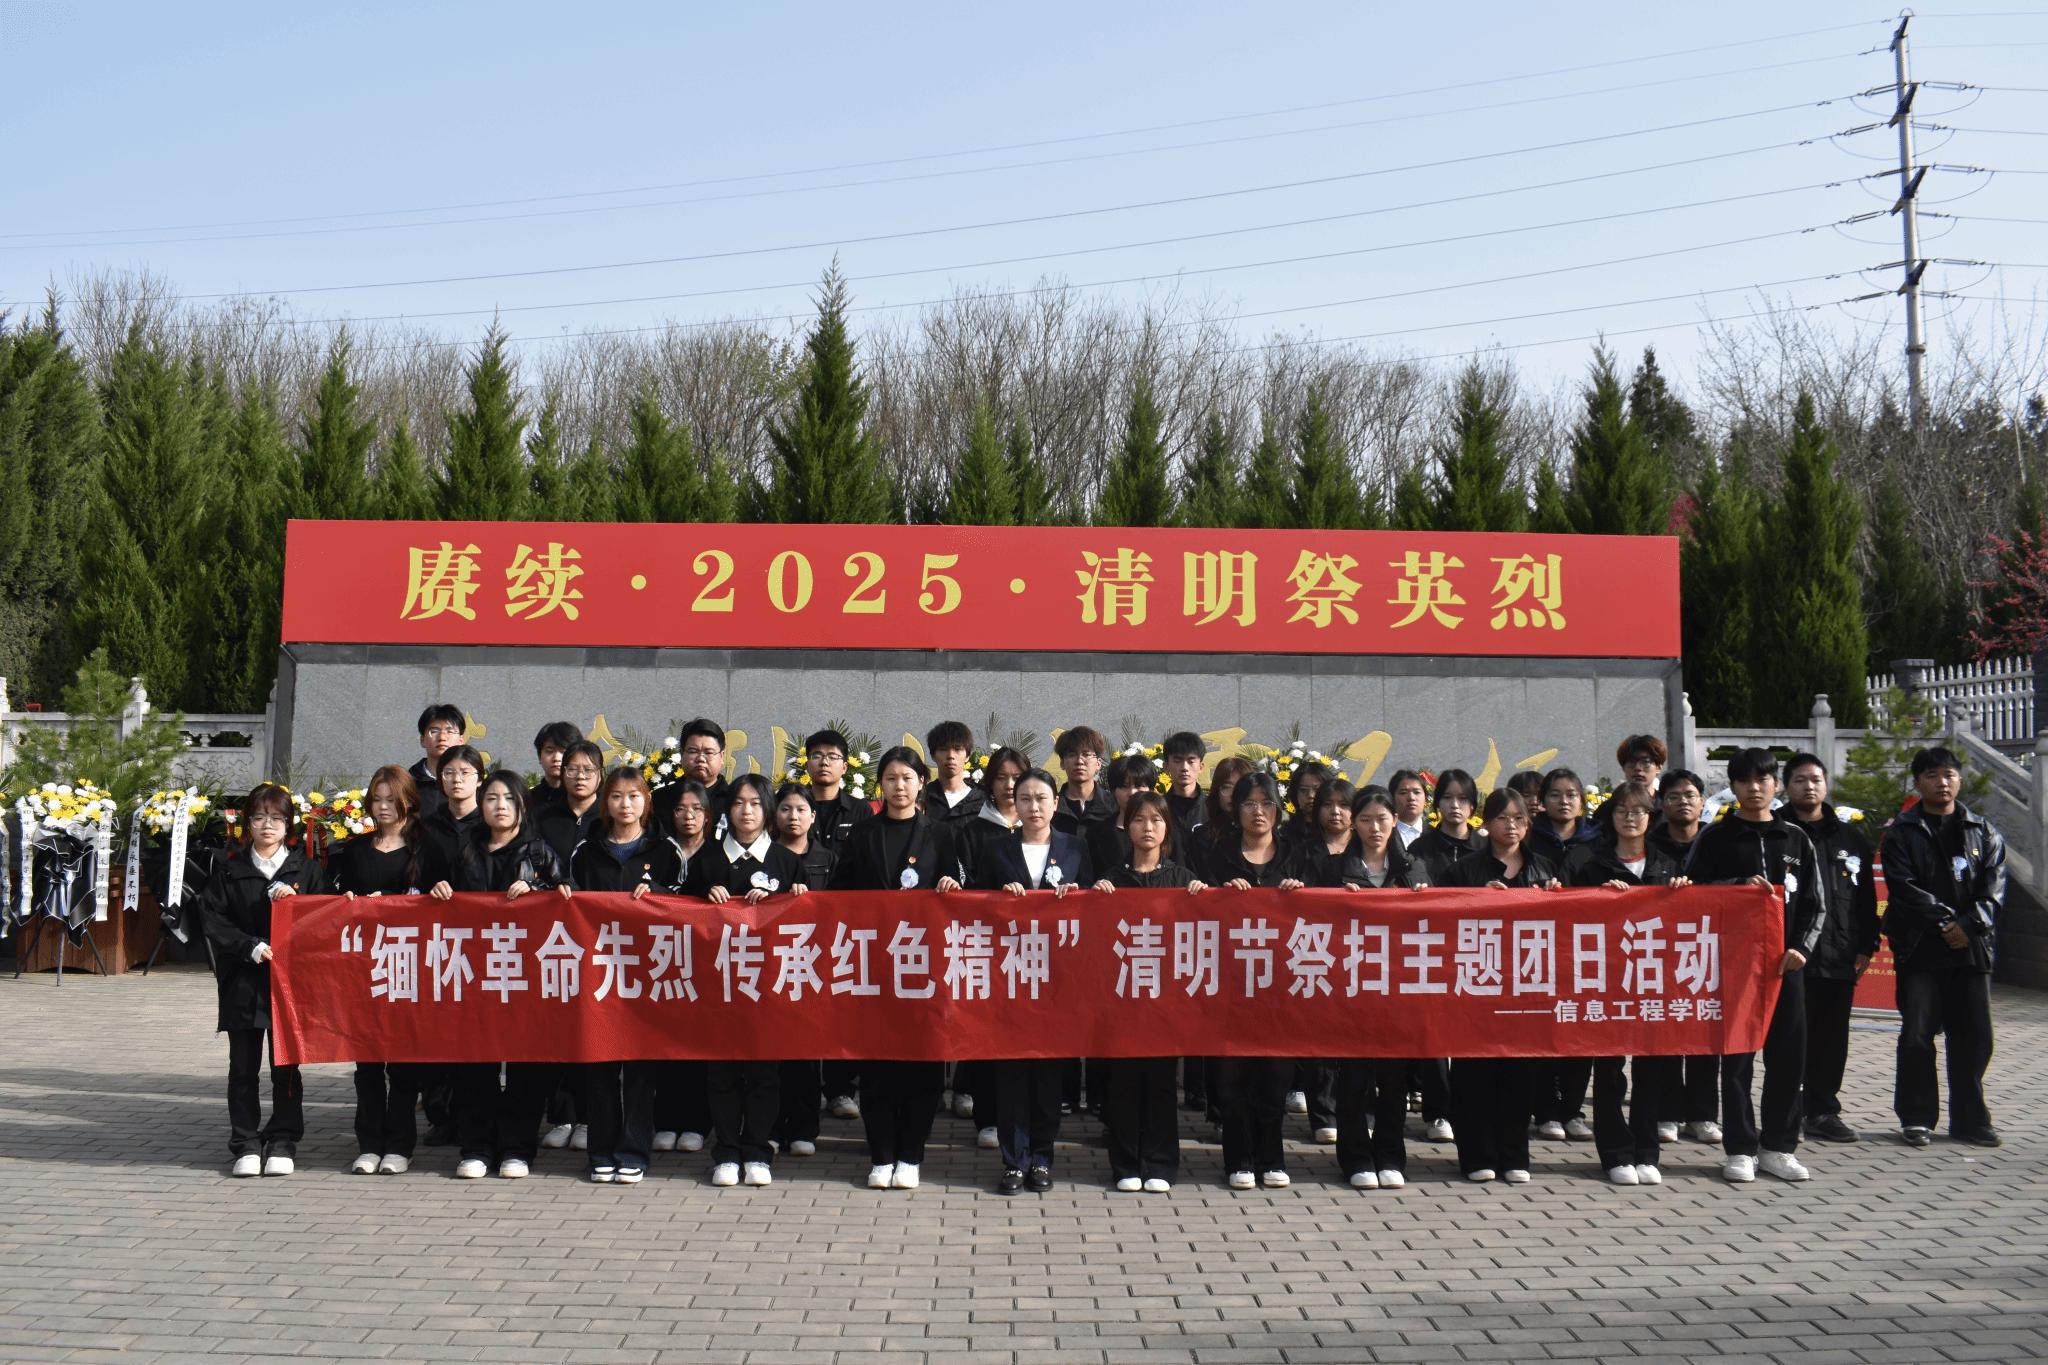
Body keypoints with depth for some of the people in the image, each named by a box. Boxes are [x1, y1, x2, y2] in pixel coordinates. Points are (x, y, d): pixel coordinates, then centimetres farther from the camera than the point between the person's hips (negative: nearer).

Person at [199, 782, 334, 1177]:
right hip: (242, 982, 1)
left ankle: (282, 1143, 12)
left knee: (286, 1066, 3)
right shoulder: (229, 870, 8)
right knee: (243, 1067, 4)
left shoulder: (305, 869, 7)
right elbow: (211, 918, 0)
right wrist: (250, 947, -11)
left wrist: (295, 900, -14)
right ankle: (246, 1143, 12)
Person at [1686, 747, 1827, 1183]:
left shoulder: (1796, 839, 13)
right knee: (1737, 1054, -1)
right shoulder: (1715, 837, 4)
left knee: (1788, 1054, 3)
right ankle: (1740, 1149, 5)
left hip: (1786, 962, 3)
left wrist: (1801, 947, -3)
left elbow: (1815, 904, 13)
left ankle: (1778, 1147, 12)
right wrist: (1738, 885, -14)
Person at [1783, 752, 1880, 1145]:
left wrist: (1865, 947, 9)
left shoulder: (1850, 839, 15)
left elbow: (1865, 898, 16)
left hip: (1839, 958, 4)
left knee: (1832, 1038, 6)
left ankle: (1822, 1110, 15)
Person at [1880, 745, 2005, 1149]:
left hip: (1972, 947, 3)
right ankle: (1916, 1117, 8)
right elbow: (1902, 888, -7)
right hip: (1919, 948, -2)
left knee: (1973, 1034, 4)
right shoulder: (1901, 833, 3)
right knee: (1917, 1033, -2)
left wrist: (1969, 925, -12)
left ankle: (1969, 1119, 15)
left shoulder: (1983, 834, 12)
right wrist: (1944, 922, -16)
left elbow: (1993, 888, 3)